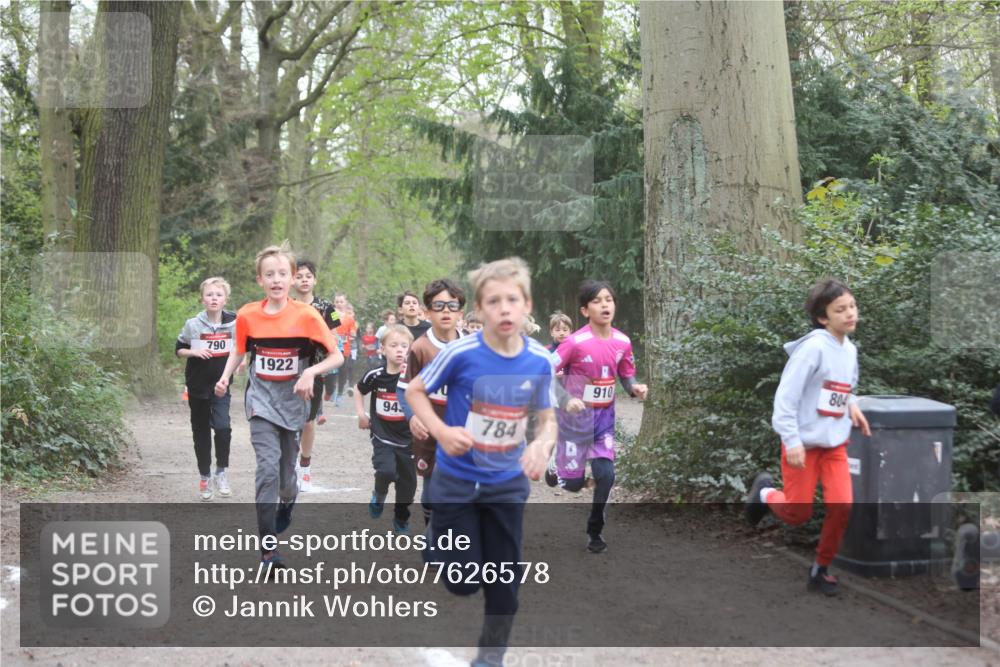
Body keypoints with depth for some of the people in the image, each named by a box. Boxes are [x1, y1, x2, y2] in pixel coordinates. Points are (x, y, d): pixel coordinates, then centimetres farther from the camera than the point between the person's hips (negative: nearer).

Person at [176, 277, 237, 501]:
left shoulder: (234, 323, -3)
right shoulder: (193, 325, -5)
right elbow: (178, 350, 5)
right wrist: (194, 352, -14)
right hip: (197, 386, 1)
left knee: (223, 427, -17)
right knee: (201, 433, 9)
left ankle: (221, 472, 2)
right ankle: (205, 478, 22)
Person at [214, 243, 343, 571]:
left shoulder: (306, 315, -13)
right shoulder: (247, 315, -7)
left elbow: (337, 356, -9)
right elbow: (239, 350, 12)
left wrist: (311, 372, -25)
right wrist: (225, 377, -5)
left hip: (292, 399, 0)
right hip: (262, 399, 0)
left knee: (287, 466, 13)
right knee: (268, 467, -15)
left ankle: (286, 504, 50)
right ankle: (268, 545, -11)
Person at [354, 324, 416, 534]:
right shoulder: (376, 375, -7)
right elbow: (359, 390, 12)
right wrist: (361, 414, 3)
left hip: (407, 437, 1)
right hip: (383, 436, -1)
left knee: (407, 483, 10)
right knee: (386, 471, -24)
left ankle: (401, 520, 35)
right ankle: (379, 495, 11)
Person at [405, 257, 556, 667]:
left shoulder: (539, 361, -11)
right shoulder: (461, 353, -20)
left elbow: (547, 419, 1)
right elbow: (414, 392, -7)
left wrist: (543, 445, -21)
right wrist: (441, 432, -23)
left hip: (508, 484, 3)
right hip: (457, 481, -2)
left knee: (504, 579, 9)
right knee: (463, 581, 3)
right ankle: (439, 538, 36)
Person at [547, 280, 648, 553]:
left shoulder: (622, 342, -5)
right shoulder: (576, 342, -21)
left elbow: (626, 377, 9)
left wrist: (635, 388, -13)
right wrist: (566, 400, -29)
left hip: (604, 417, 4)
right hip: (576, 416, -4)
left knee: (606, 475, -5)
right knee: (573, 483, 0)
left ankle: (595, 531, 16)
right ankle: (556, 470, 38)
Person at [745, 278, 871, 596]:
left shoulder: (850, 349, 4)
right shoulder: (813, 347, -20)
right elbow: (786, 395, -21)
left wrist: (851, 404, -3)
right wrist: (792, 441, -22)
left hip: (835, 442, 6)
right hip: (803, 441, -6)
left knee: (842, 506, -7)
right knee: (798, 514, 1)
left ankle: (820, 569, 13)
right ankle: (765, 491, 34)